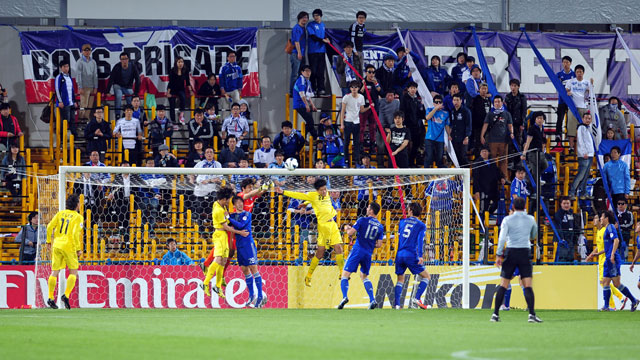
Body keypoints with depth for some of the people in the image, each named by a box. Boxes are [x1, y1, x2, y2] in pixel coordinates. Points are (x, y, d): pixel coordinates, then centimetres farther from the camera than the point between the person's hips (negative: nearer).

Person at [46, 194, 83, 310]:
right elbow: (75, 233, -13)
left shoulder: (60, 214, 10)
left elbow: (50, 227, 3)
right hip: (69, 246, -4)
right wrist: (78, 249, -8)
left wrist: (49, 242, 12)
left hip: (57, 245, 4)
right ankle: (66, 295, -9)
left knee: (55, 272, 8)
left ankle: (51, 298, 6)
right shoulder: (78, 217, -3)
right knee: (73, 272, 7)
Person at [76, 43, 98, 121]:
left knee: (90, 105, 3)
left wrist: (95, 87, 8)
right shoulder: (80, 62, -1)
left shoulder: (93, 62, 13)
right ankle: (82, 119, -7)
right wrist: (80, 87, -11)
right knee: (84, 105, -10)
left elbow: (95, 75, 14)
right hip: (84, 87, -5)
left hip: (92, 87, 5)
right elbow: (78, 75, -5)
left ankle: (87, 118, 9)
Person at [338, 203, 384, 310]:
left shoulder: (363, 220, -6)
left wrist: (347, 228, 14)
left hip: (358, 250, -5)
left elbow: (350, 233, -9)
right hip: (368, 254, 5)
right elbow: (379, 244, 7)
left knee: (345, 275, -2)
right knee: (364, 276, 22)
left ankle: (344, 297, -24)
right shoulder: (380, 227, 8)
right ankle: (372, 300, 6)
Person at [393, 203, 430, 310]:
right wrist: (420, 256, -19)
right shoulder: (421, 225, 1)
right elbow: (420, 240, -12)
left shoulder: (402, 222, 13)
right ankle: (416, 299, -12)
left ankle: (396, 304, 3)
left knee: (400, 279, 16)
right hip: (411, 255, -4)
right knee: (426, 277, 6)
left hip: (399, 255, 4)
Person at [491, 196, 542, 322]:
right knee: (528, 285, -3)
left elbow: (502, 238, -8)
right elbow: (534, 236, 20)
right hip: (525, 252, 0)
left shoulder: (507, 220, -1)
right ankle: (532, 314, -14)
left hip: (510, 252, 0)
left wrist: (499, 255, -6)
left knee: (503, 285, 5)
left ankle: (495, 314, 5)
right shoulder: (530, 219, 5)